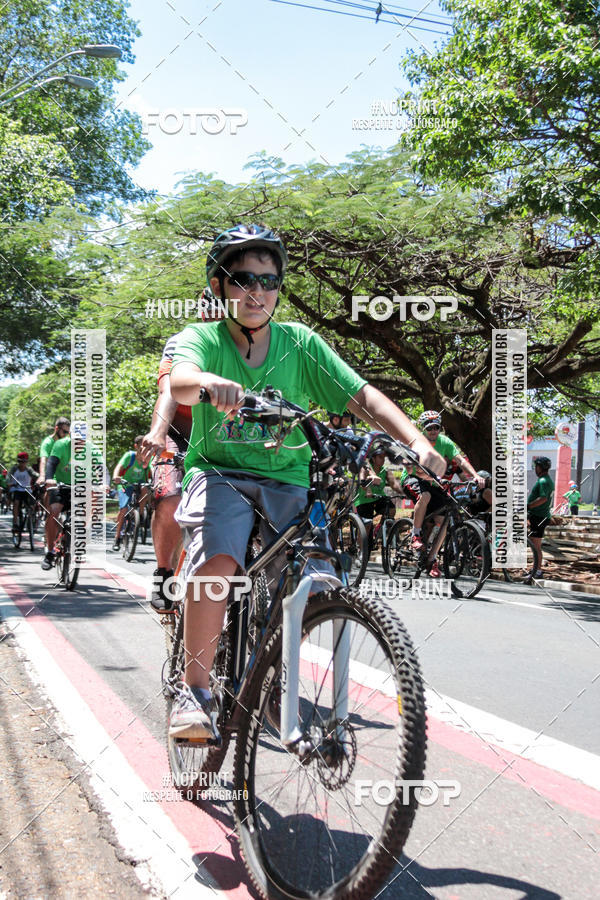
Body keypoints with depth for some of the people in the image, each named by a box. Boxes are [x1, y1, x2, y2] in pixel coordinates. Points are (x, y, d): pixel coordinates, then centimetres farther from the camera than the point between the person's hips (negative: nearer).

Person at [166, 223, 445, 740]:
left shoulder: (301, 343, 4)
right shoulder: (202, 338, 0)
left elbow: (362, 396, -5)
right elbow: (179, 381, -24)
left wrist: (418, 442, -20)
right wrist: (211, 382, -48)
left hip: (287, 480, 2)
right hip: (220, 472, -2)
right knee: (217, 561, -30)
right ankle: (194, 694, -16)